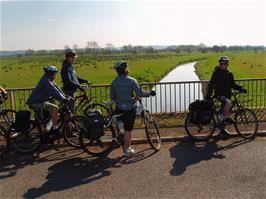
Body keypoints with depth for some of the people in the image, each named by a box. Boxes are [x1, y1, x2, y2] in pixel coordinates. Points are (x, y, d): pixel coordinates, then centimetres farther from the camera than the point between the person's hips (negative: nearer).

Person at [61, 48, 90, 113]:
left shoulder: (71, 66, 13)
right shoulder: (65, 68, -17)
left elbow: (76, 78, 20)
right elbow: (68, 81, -28)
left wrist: (85, 81, 9)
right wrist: (78, 86, -36)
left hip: (72, 91, 10)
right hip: (69, 91, -10)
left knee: (72, 109, 16)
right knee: (71, 110, -6)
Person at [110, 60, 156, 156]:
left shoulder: (114, 82, 0)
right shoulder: (131, 81, -15)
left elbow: (112, 97, 7)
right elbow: (140, 93, -14)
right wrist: (150, 93, 2)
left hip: (119, 109, 4)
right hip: (129, 109, -4)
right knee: (128, 130, 6)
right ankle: (127, 149, 17)